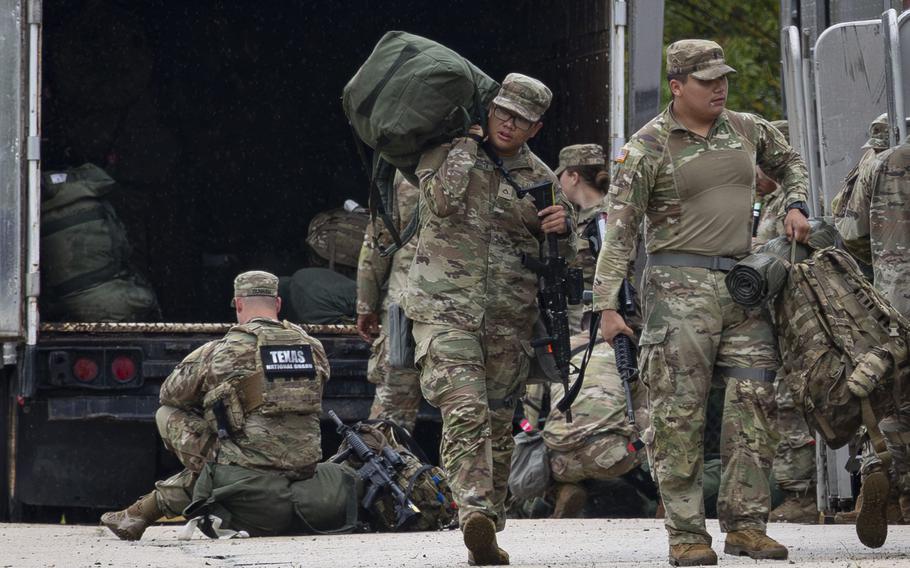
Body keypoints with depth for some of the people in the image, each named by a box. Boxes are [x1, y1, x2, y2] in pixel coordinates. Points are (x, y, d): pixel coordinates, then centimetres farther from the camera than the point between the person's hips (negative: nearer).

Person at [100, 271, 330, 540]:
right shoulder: (314, 348, 6)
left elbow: (169, 394, 10)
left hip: (250, 470, -5)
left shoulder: (222, 352, -6)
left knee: (167, 414, 12)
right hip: (304, 470, 5)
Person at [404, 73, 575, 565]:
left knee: (497, 423, 8)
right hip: (444, 306, -4)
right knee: (464, 411, -21)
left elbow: (563, 253, 20)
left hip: (509, 317, 4)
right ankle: (474, 513, -33)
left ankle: (487, 527, 16)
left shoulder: (539, 179, 12)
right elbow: (442, 200, -17)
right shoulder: (446, 151, 3)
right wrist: (468, 143, -8)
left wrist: (561, 229, -4)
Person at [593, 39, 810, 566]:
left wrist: (796, 207, 11)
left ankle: (745, 523, 5)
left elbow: (790, 163, 32)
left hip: (742, 282, 5)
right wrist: (608, 303, -13)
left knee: (754, 404, 0)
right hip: (680, 284, -5)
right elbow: (620, 227, -7)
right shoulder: (649, 146, -5)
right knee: (680, 411, -8)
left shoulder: (748, 130, 10)